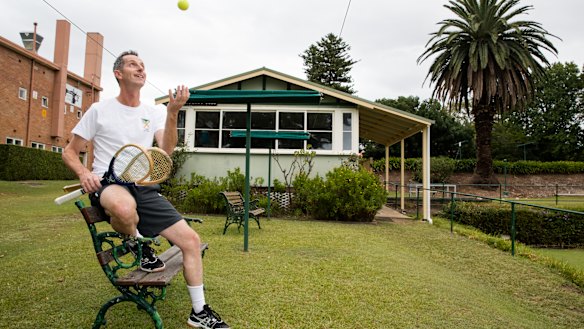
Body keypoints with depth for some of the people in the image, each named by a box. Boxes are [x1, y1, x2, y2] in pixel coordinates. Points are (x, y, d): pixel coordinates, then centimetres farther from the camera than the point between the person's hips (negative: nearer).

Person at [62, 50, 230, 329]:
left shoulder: (155, 113, 10)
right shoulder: (99, 110, 4)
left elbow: (166, 151, -6)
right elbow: (69, 152, 9)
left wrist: (172, 113, -19)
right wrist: (83, 173, -13)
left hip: (145, 187, 4)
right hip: (108, 183, -3)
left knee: (191, 240, -7)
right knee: (124, 208, -44)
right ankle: (140, 246, -6)